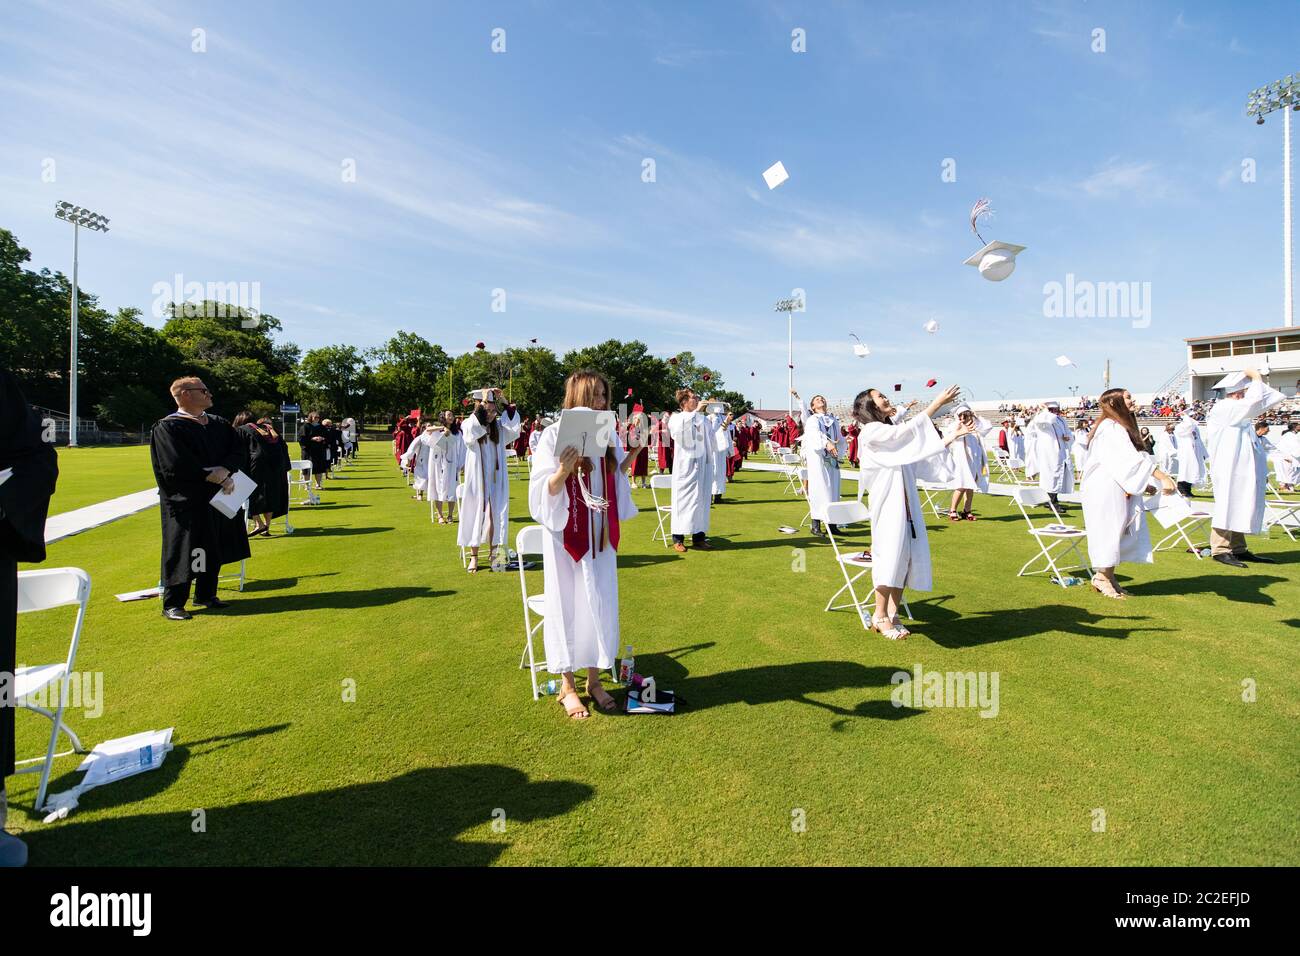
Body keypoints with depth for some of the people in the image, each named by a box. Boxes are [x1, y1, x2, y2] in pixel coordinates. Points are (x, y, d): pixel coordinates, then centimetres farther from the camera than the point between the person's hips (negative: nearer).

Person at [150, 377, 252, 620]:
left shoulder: (219, 424, 11)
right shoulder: (168, 427, -8)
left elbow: (237, 451, 1)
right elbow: (177, 465, -18)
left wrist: (225, 471, -17)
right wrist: (215, 477, -15)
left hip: (218, 497, 6)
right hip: (185, 500, -6)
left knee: (214, 549, 12)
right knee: (183, 552, -2)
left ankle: (205, 595, 26)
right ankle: (172, 604, 8)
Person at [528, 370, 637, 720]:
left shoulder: (608, 435, 4)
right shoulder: (554, 435, -10)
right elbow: (544, 491, -12)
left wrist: (633, 453, 1)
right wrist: (563, 470, -30)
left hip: (600, 535, 5)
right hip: (567, 534, -5)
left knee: (601, 605, 10)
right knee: (567, 604, 5)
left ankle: (594, 679, 26)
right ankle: (567, 685, 22)